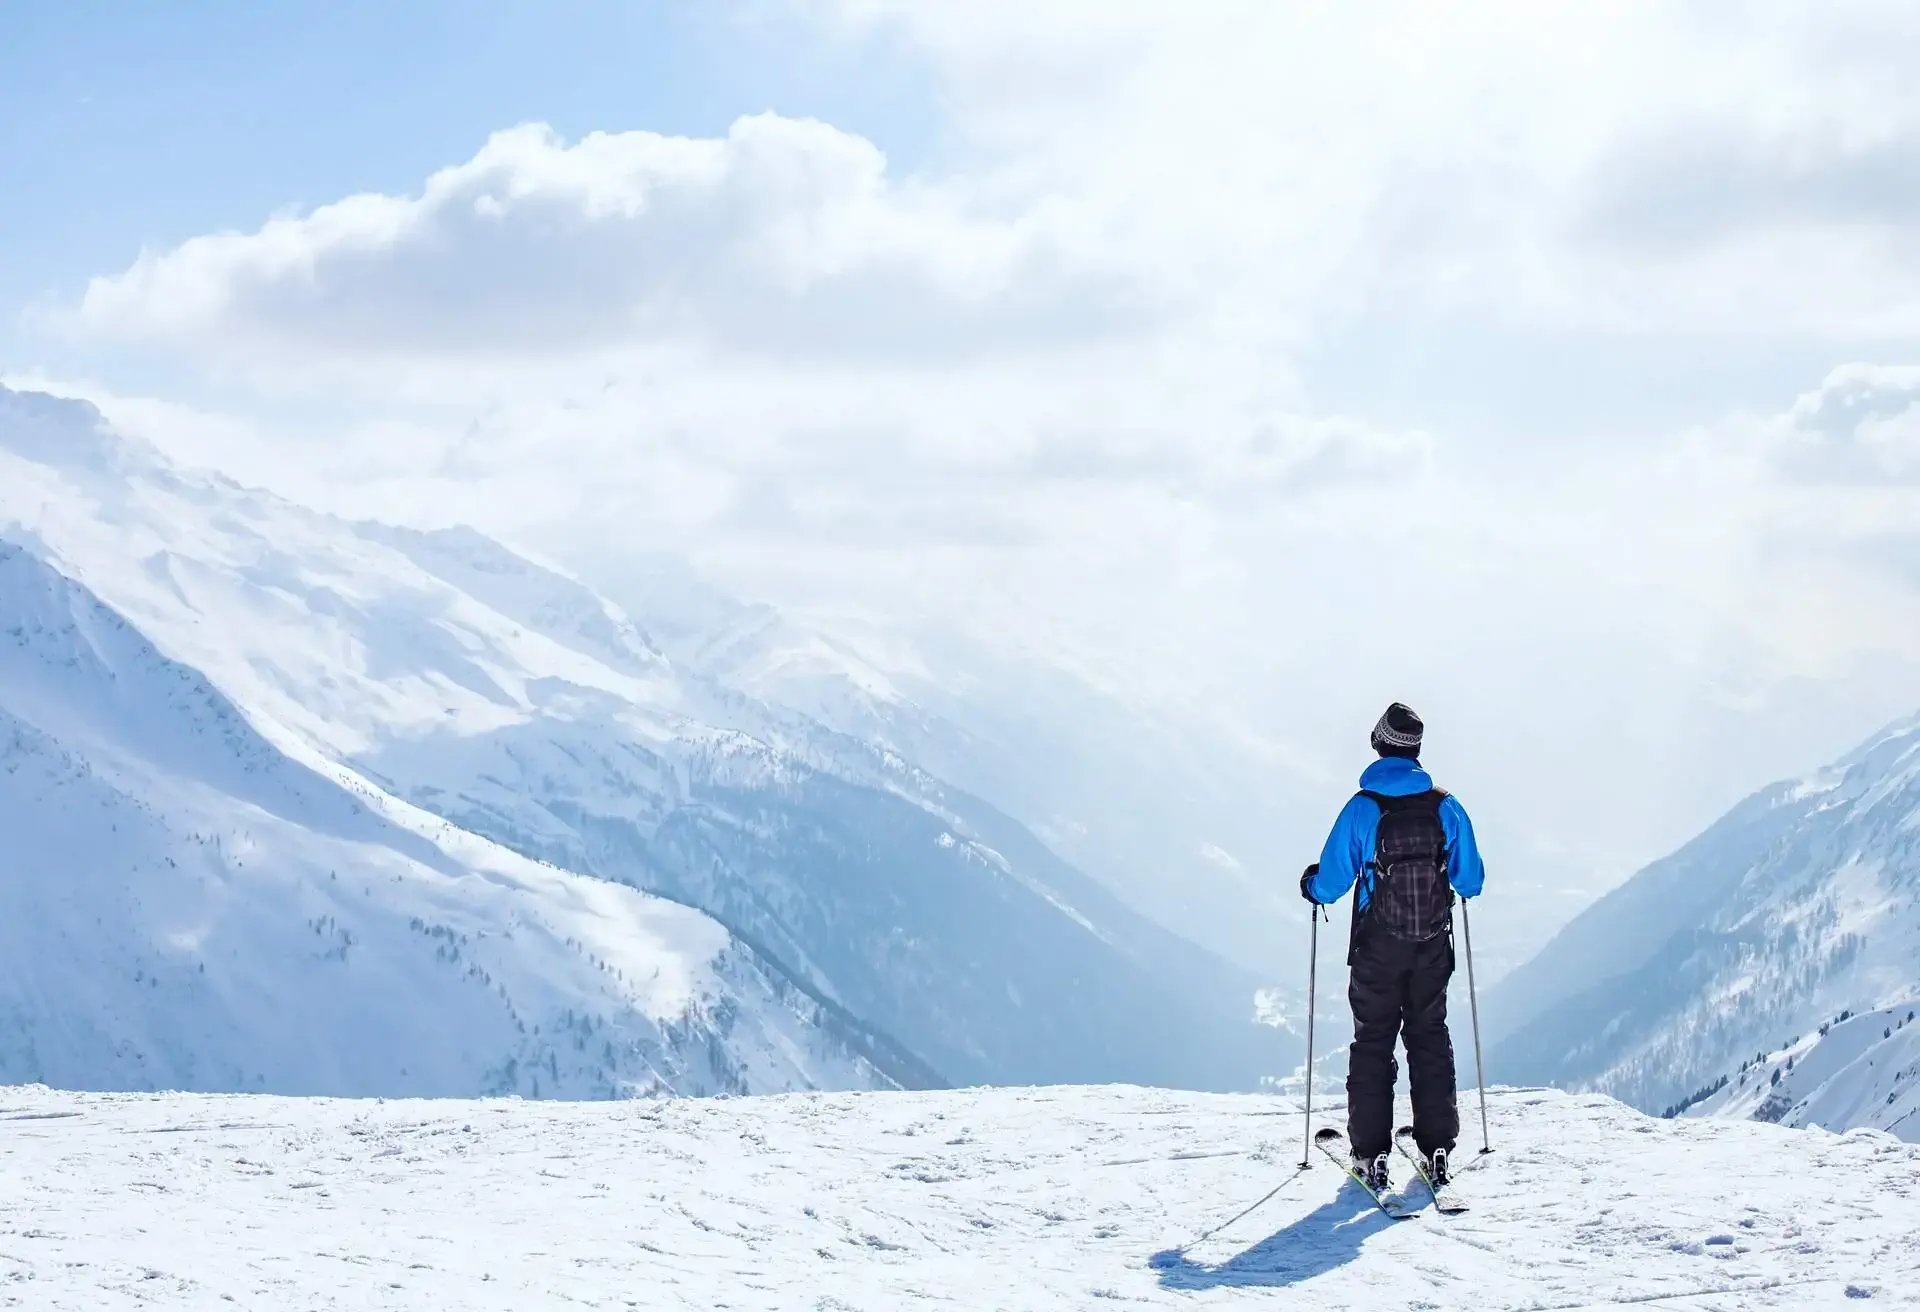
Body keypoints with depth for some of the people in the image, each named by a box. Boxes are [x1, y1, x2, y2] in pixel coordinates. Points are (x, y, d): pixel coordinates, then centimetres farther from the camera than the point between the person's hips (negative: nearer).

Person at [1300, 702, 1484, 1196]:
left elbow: (1331, 881, -11)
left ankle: (1372, 1155, 2)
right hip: (1433, 948, 2)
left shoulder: (1362, 808, -14)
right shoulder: (1446, 808, -6)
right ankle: (1437, 1148, 13)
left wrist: (1311, 885, 12)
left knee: (1373, 1040, 7)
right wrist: (1453, 879, 26)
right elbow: (1471, 881, 2)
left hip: (1377, 950, -2)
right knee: (1430, 1037, 15)